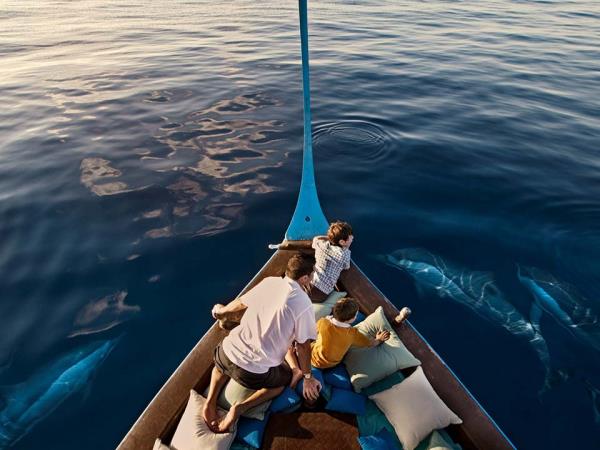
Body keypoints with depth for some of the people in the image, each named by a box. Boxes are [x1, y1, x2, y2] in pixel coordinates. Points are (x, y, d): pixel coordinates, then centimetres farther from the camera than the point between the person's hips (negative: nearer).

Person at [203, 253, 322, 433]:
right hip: (254, 373, -5)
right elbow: (303, 345, -5)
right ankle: (242, 407, 6)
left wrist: (221, 311, 38)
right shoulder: (303, 303, -13)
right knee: (286, 377, 27)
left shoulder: (269, 282, 2)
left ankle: (210, 402, 15)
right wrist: (307, 377, 12)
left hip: (228, 353, 5)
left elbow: (240, 303, 18)